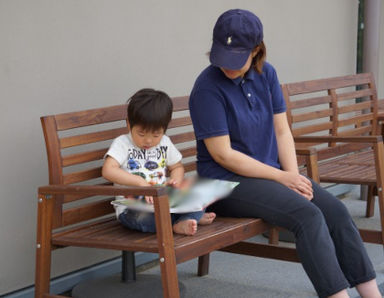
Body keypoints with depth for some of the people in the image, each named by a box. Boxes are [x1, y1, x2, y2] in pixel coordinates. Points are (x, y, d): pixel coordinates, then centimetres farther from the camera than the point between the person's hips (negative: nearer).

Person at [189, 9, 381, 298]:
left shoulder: (266, 74, 3)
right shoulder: (208, 87, -15)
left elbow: (282, 130, 6)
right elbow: (223, 155, -17)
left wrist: (294, 174, -10)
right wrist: (282, 177, -15)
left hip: (271, 171, 6)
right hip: (227, 181, -6)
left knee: (336, 210, -11)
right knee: (308, 215, -26)